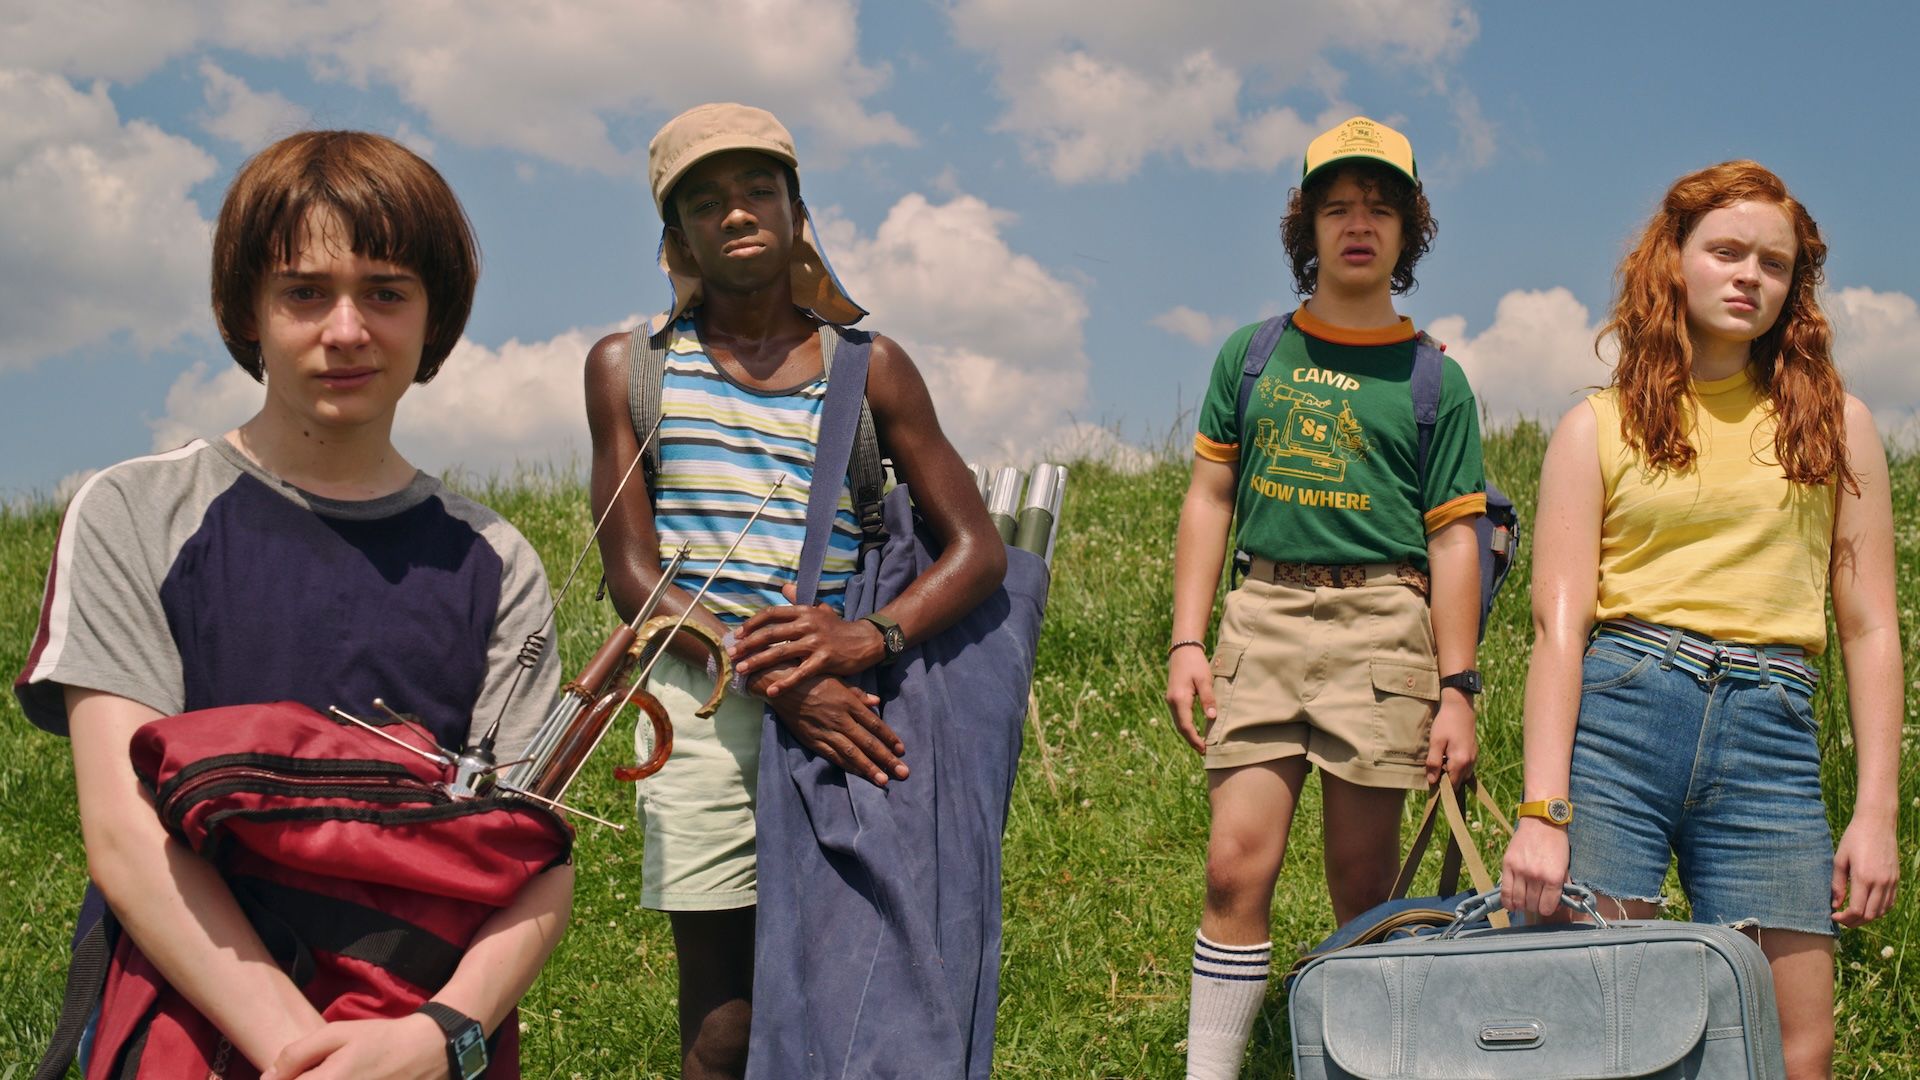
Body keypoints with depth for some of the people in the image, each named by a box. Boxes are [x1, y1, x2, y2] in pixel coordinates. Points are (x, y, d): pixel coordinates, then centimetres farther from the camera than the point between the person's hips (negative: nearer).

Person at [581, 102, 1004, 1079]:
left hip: (839, 699, 1)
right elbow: (631, 574, 0)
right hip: (704, 704, -1)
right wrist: (772, 676, -14)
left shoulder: (869, 369, 10)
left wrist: (869, 638, -16)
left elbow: (978, 549, 4)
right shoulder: (633, 366, 8)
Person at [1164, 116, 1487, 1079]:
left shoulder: (1433, 379, 7)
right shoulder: (1252, 353, 13)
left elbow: (1453, 540, 4)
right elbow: (1208, 501, 13)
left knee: (1362, 883, 1)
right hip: (1264, 613, 2)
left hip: (1381, 621, -1)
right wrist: (1186, 643, 4)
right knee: (1237, 864, -7)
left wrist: (1456, 691, -2)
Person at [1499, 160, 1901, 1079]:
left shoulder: (1834, 422, 14)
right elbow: (1559, 625, 0)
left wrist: (1877, 812, 3)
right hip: (1616, 716, -1)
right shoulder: (1598, 428, 9)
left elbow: (1870, 630, 13)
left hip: (1771, 741, 2)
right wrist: (1542, 812, -11)